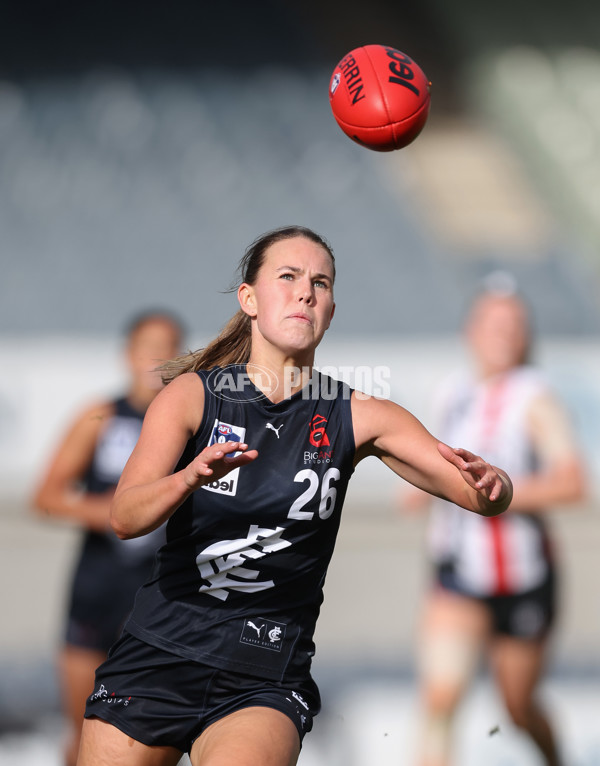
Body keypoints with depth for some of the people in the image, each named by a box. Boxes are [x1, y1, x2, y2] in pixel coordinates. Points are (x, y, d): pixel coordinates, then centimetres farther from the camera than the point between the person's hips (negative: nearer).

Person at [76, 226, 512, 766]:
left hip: (265, 680, -1)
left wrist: (490, 485, -28)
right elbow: (125, 517, -14)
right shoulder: (192, 396, 0)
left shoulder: (356, 417, 1)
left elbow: (487, 498, -3)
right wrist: (189, 479, -35)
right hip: (157, 655, 1)